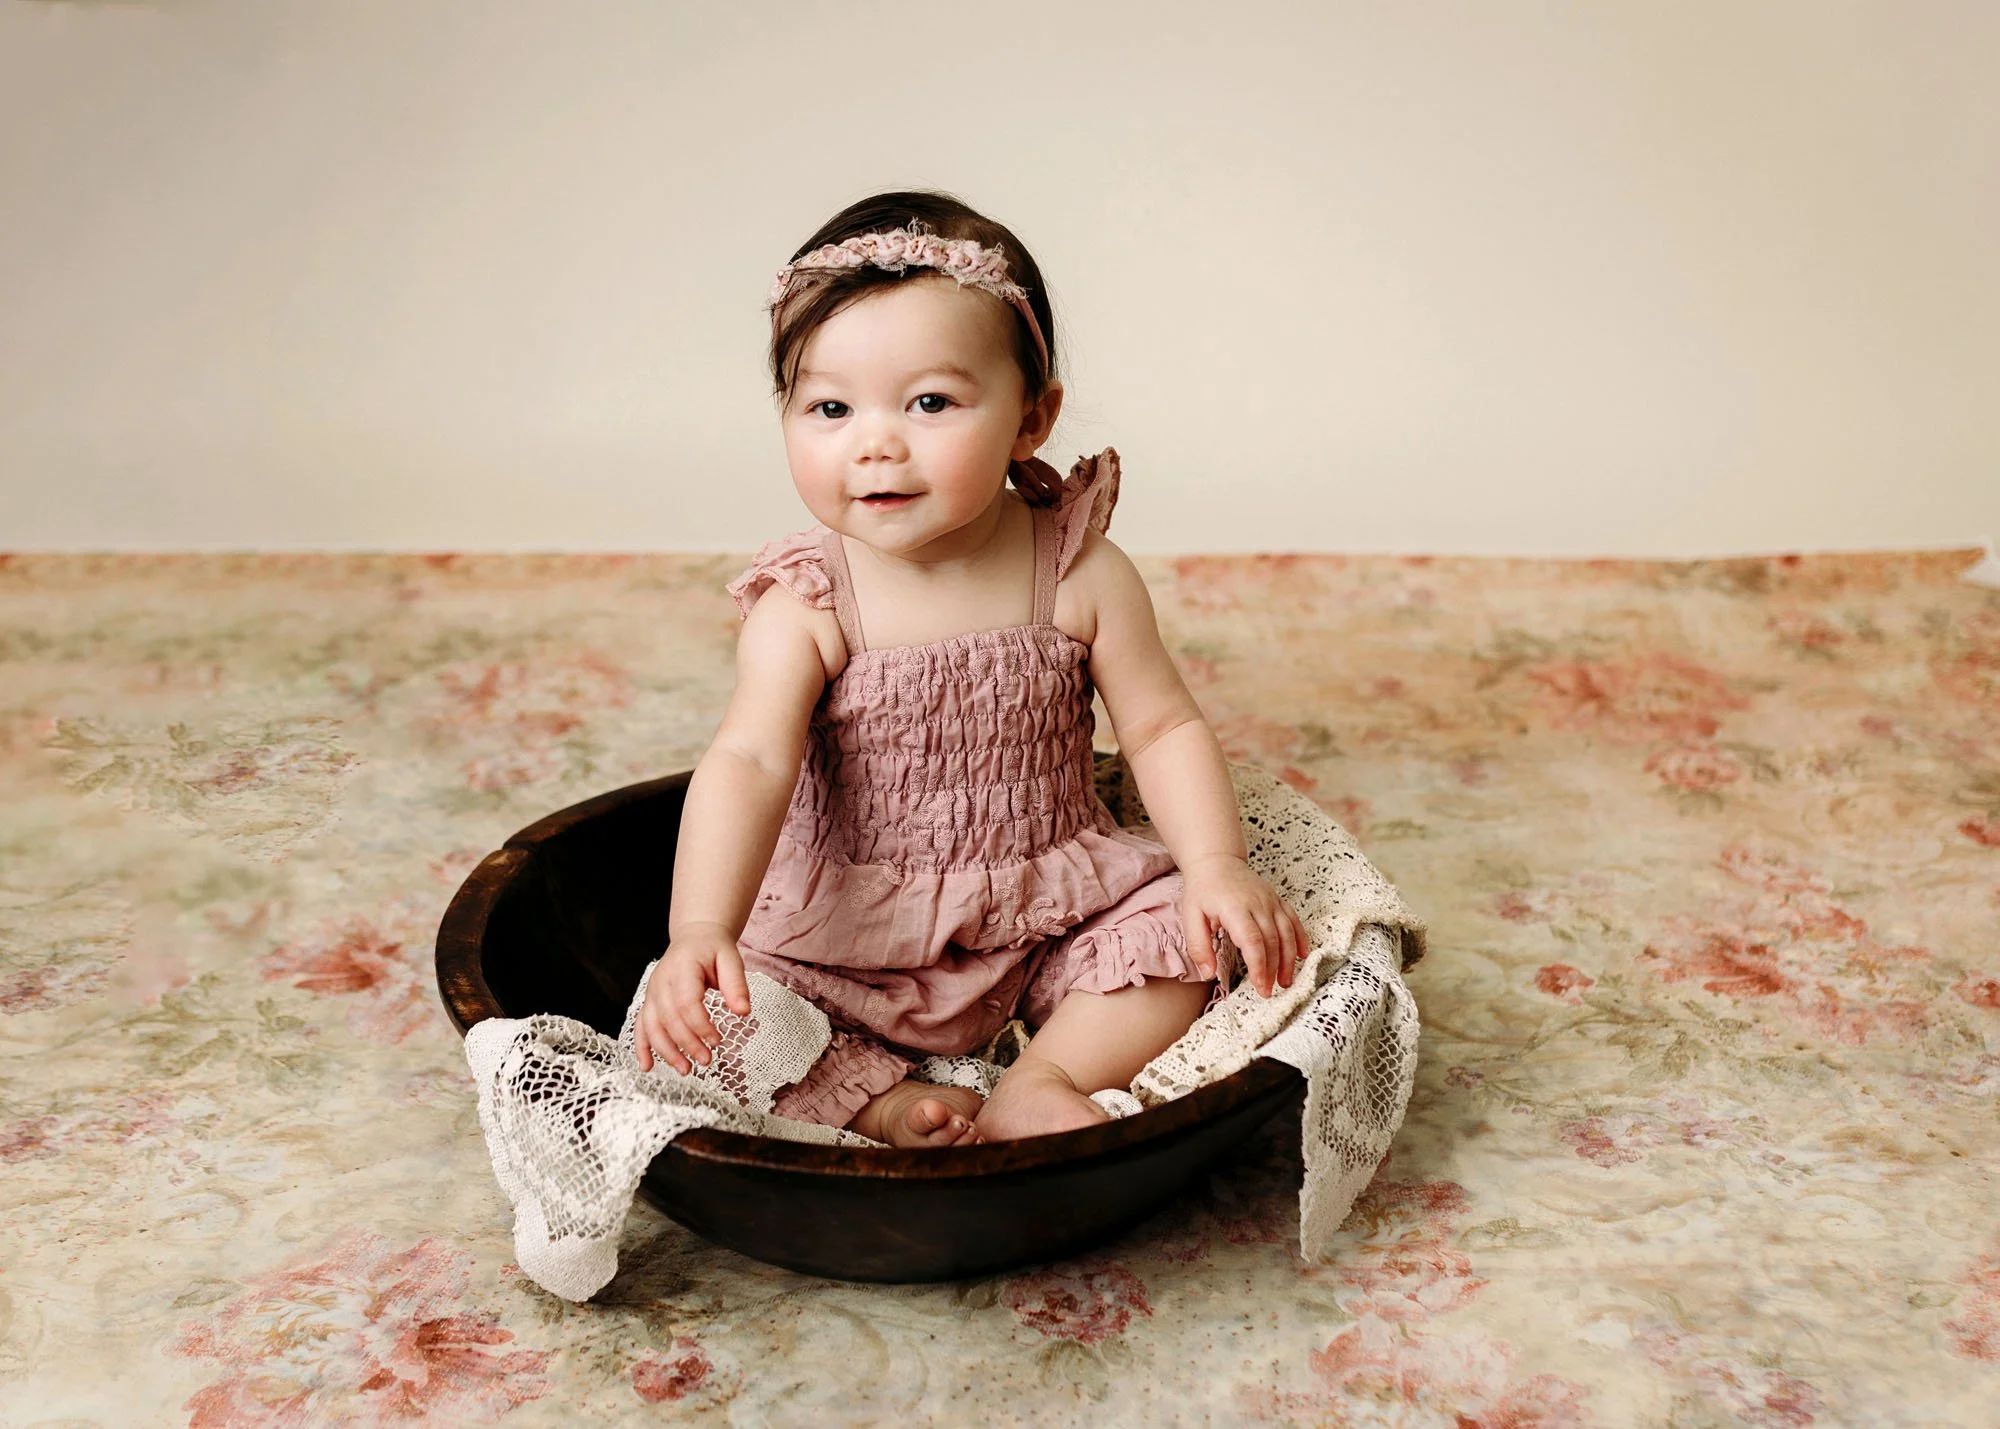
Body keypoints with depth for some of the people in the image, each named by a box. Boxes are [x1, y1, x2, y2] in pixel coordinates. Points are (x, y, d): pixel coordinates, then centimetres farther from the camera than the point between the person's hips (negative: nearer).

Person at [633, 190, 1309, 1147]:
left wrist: (1215, 865, -19)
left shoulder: (1081, 574, -11)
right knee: (712, 1023, -18)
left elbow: (1164, 727, -4)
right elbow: (749, 762, -30)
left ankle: (1035, 1086, -11)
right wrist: (700, 933, -45)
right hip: (844, 940, -1)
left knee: (1182, 938, -17)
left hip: (1054, 908, 2)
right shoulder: (806, 606, -17)